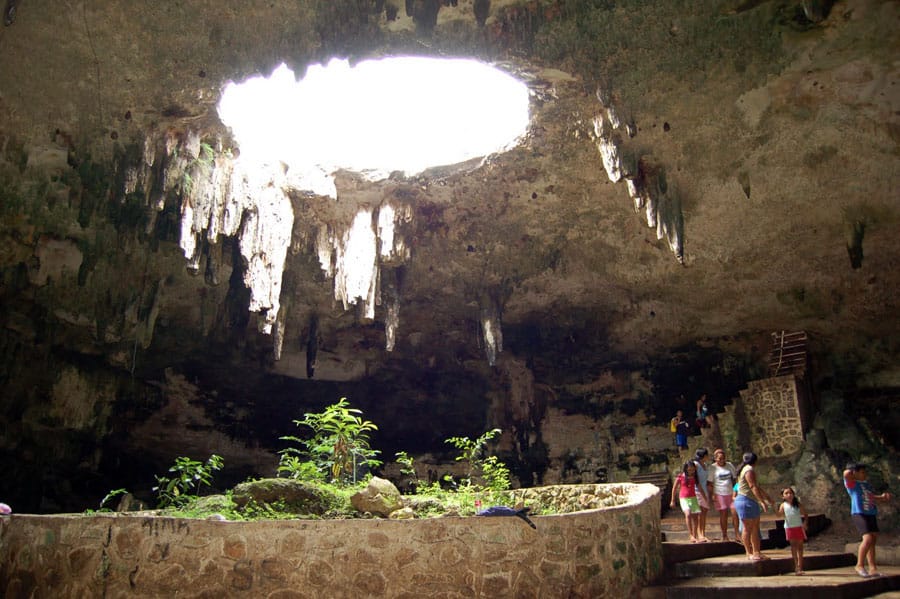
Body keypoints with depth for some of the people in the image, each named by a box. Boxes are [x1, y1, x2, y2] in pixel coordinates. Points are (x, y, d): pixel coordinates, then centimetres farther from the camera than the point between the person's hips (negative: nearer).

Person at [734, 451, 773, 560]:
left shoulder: (746, 469, 19)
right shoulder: (749, 470, -14)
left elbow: (756, 486, 29)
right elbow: (753, 487, -21)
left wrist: (766, 496, 35)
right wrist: (762, 501, -24)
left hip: (752, 502, 10)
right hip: (746, 501, -10)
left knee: (755, 528, 10)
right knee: (748, 528, -5)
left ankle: (756, 552, 12)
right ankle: (749, 553, 0)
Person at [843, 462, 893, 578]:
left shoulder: (867, 484, 19)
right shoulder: (851, 483, -5)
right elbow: (846, 473, -26)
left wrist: (882, 497, 16)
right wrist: (851, 471, -3)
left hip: (871, 514, 8)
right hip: (859, 514, -8)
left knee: (873, 540, 8)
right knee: (868, 538, -19)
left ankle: (873, 568, 13)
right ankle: (860, 565, -9)